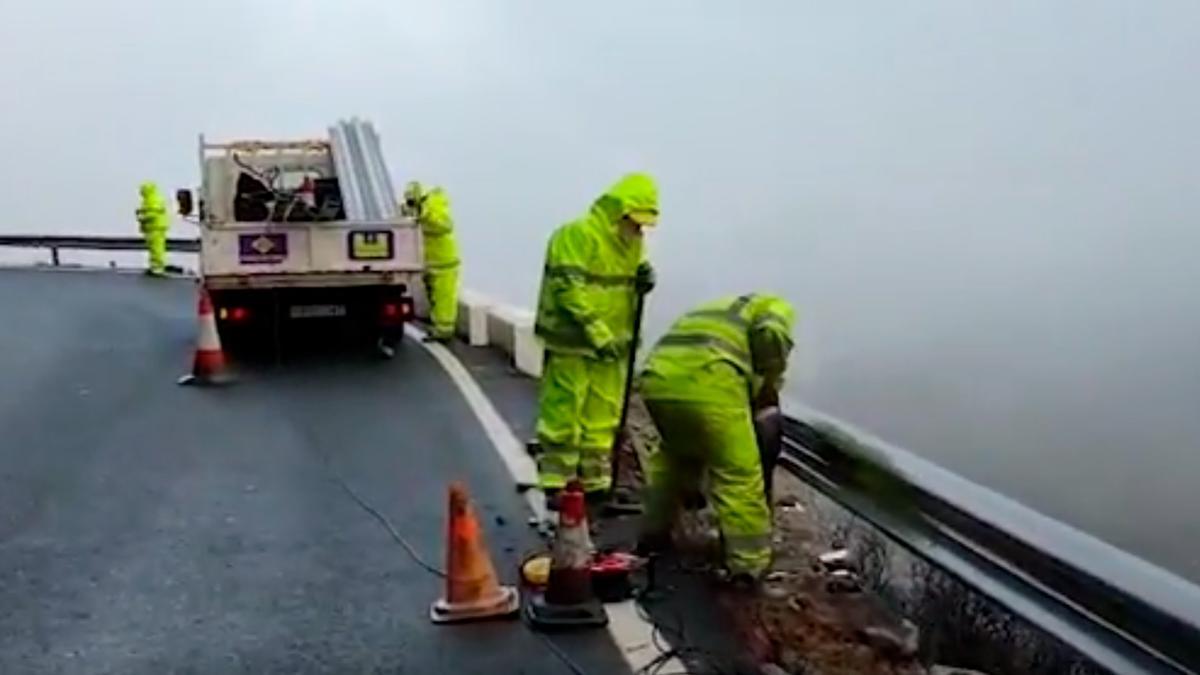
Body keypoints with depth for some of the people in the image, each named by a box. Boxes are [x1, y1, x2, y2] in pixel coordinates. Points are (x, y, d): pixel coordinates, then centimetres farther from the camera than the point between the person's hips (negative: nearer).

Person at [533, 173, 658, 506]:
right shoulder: (576, 236, -16)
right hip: (572, 343, -8)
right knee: (563, 415, -2)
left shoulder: (631, 242, 11)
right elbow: (570, 291, -22)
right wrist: (599, 336, -26)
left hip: (610, 345, 8)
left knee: (602, 418, 14)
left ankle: (595, 483, 25)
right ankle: (555, 485, 8)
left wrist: (642, 282, -3)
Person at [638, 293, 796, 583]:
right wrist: (768, 387, 12)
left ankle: (653, 532, 41)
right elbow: (770, 335, -5)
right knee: (739, 474, 3)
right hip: (707, 380, -7)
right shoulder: (773, 306, 23)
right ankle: (750, 564, 4)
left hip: (656, 377, 7)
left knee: (674, 454, 32)